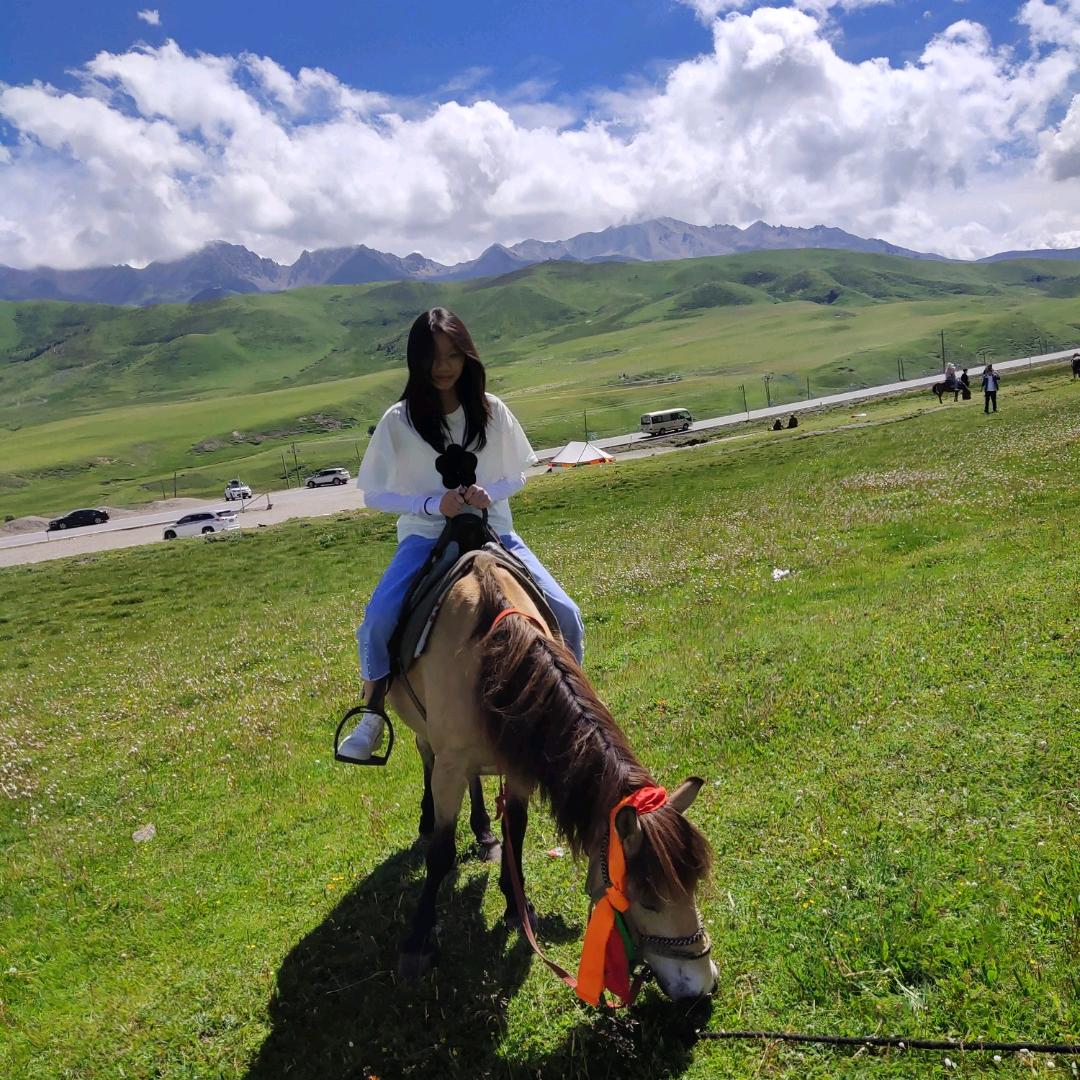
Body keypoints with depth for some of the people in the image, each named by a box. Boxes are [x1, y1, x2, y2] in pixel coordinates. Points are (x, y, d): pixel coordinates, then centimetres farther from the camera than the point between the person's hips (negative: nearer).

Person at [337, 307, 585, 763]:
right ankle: (371, 717, -3)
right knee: (377, 621, -28)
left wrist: (488, 493, -15)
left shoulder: (492, 411, -2)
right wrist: (433, 504, -18)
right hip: (425, 537, -2)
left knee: (565, 616, -12)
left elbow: (516, 477, 7)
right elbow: (375, 495, -3)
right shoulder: (399, 420, -7)